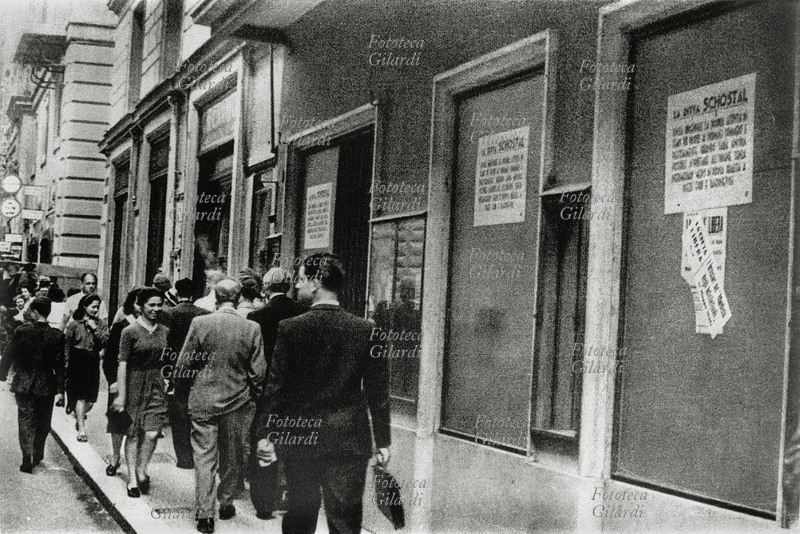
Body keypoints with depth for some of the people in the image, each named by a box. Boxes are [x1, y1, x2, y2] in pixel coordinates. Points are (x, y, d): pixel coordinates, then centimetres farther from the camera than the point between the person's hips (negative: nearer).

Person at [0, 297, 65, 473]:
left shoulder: (21, 332, -9)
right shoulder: (57, 336, -9)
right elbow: (60, 365, -7)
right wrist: (60, 389, -2)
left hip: (23, 385, -1)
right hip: (46, 386, 1)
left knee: (26, 421, 6)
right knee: (42, 423, 17)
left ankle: (27, 458, -5)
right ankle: (37, 455, 29)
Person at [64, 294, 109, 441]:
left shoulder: (101, 323, 5)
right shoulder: (74, 324, -2)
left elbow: (105, 342, -5)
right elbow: (67, 345, 1)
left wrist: (95, 329, -13)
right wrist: (66, 365, -2)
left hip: (93, 362, 3)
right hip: (77, 362, -3)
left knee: (90, 400, 7)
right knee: (80, 397, -7)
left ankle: (79, 416, 37)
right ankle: (81, 429, -2)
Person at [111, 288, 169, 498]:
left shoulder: (164, 332, 7)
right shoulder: (130, 331, -6)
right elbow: (122, 364, -7)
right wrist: (121, 395, -10)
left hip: (157, 386, 3)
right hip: (134, 386, -3)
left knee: (152, 433, -6)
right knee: (133, 433, 6)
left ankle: (142, 470, 17)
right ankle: (132, 479, 16)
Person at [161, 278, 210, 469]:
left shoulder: (169, 314, -9)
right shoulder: (206, 315, -3)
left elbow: (165, 342, -12)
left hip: (176, 372, -3)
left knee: (179, 417, 5)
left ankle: (185, 458, 6)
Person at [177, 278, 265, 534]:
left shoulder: (199, 323, -11)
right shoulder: (252, 328, -10)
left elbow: (182, 365, -5)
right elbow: (258, 372, -7)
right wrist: (253, 394, 11)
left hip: (203, 400, -1)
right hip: (238, 401, 1)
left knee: (204, 457, 6)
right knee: (232, 457, 18)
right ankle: (226, 503, 31)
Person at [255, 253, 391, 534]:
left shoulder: (290, 328, -8)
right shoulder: (365, 330, -3)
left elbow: (275, 386, -7)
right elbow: (378, 392, 0)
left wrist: (264, 434, 0)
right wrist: (383, 441, 7)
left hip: (299, 439, 0)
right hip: (349, 440, 0)